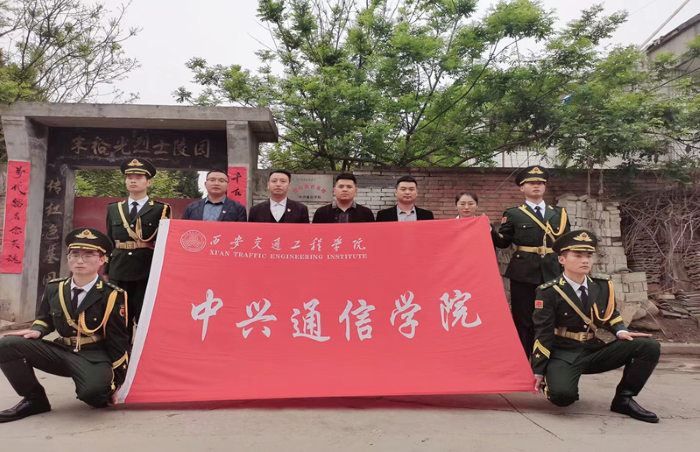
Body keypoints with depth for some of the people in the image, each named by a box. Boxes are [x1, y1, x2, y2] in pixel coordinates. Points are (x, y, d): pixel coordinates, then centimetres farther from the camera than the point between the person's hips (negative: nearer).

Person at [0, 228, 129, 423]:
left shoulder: (111, 295, -12)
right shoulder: (54, 288, 4)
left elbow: (118, 341, -9)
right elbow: (45, 319, 22)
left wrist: (116, 381, -6)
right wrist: (37, 331, -4)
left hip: (94, 357, -5)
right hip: (61, 351, 5)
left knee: (94, 390, -37)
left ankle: (101, 393, 5)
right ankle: (34, 398, 4)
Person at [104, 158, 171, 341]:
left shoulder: (161, 209, 1)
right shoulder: (113, 209, 13)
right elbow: (108, 243, 16)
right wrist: (106, 271, 13)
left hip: (148, 273, -4)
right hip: (118, 273, 4)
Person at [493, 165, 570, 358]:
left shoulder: (559, 213, 11)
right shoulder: (513, 214, 3)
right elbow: (503, 242, 0)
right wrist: (488, 230, -18)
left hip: (552, 272, 3)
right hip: (524, 272, -3)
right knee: (523, 320, 3)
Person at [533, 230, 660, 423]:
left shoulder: (603, 287, 4)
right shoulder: (549, 291, -12)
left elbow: (610, 314, 19)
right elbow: (543, 334, -12)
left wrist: (620, 331, -5)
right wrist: (539, 371, -11)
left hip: (594, 351, 6)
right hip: (563, 355, -5)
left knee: (649, 346, -10)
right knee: (563, 394, -34)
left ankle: (624, 399, 1)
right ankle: (554, 385, 6)